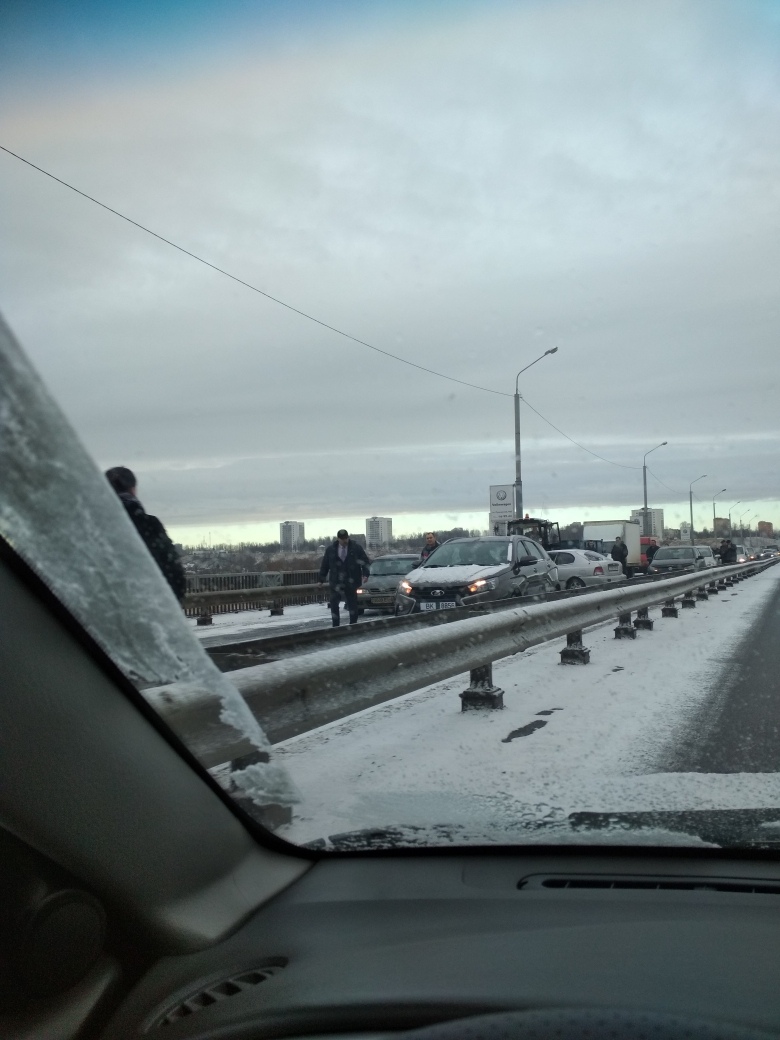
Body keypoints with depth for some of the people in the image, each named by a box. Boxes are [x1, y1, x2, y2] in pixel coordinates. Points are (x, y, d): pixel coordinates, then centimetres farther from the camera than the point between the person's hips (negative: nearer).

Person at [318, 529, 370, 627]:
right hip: (336, 583, 1)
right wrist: (321, 579, 12)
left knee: (352, 603, 3)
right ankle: (335, 625, 2)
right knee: (334, 604, -4)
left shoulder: (356, 548, 1)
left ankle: (353, 625, 14)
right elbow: (324, 565, 12)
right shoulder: (330, 550, 7)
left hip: (351, 582, -1)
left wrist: (365, 574, -14)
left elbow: (365, 561, 0)